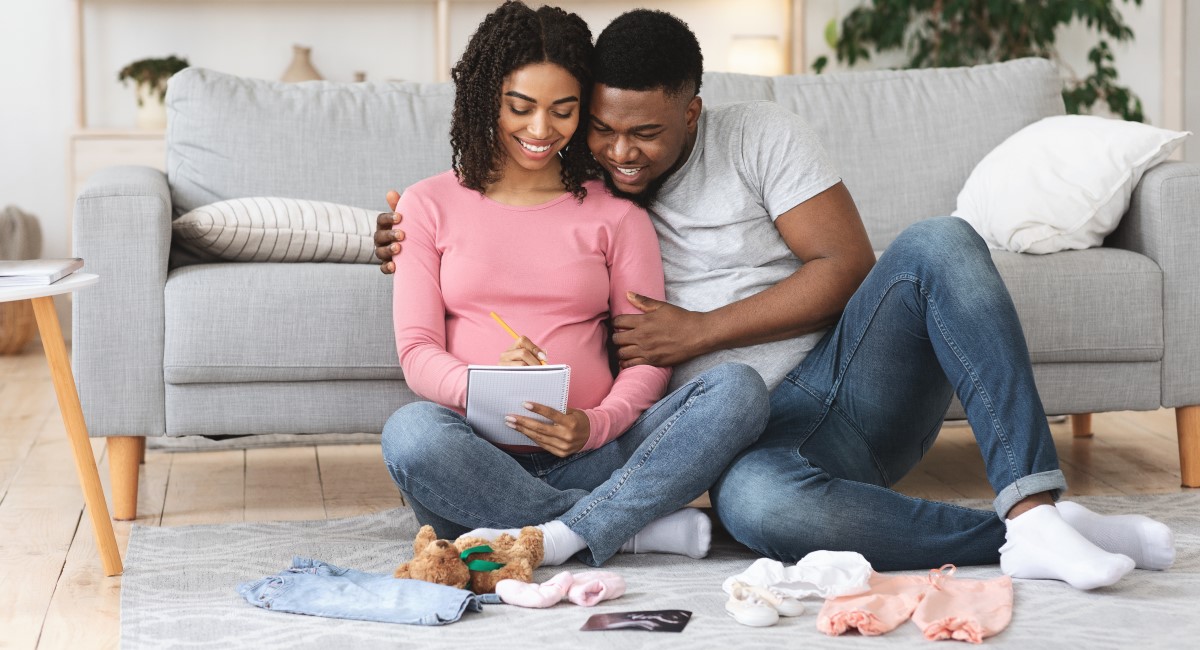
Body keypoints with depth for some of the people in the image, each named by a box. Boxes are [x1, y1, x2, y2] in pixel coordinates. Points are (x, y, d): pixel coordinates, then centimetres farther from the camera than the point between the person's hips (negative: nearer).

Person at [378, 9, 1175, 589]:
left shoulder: (761, 136, 4)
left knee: (939, 243, -30)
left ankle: (1034, 506, -38)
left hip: (854, 379, 1)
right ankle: (1014, 538, -31)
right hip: (765, 439, -1)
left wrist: (702, 331, -8)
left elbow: (846, 265, -3)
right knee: (753, 501, -41)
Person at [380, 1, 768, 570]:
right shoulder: (430, 206, 13)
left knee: (738, 387, -22)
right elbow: (417, 351, 3)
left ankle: (553, 540, -34)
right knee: (410, 433, -36)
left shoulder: (616, 214, 15)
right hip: (482, 458, -1)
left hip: (587, 459, 1)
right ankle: (639, 526, -26)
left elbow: (649, 354, 6)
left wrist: (595, 425, -16)